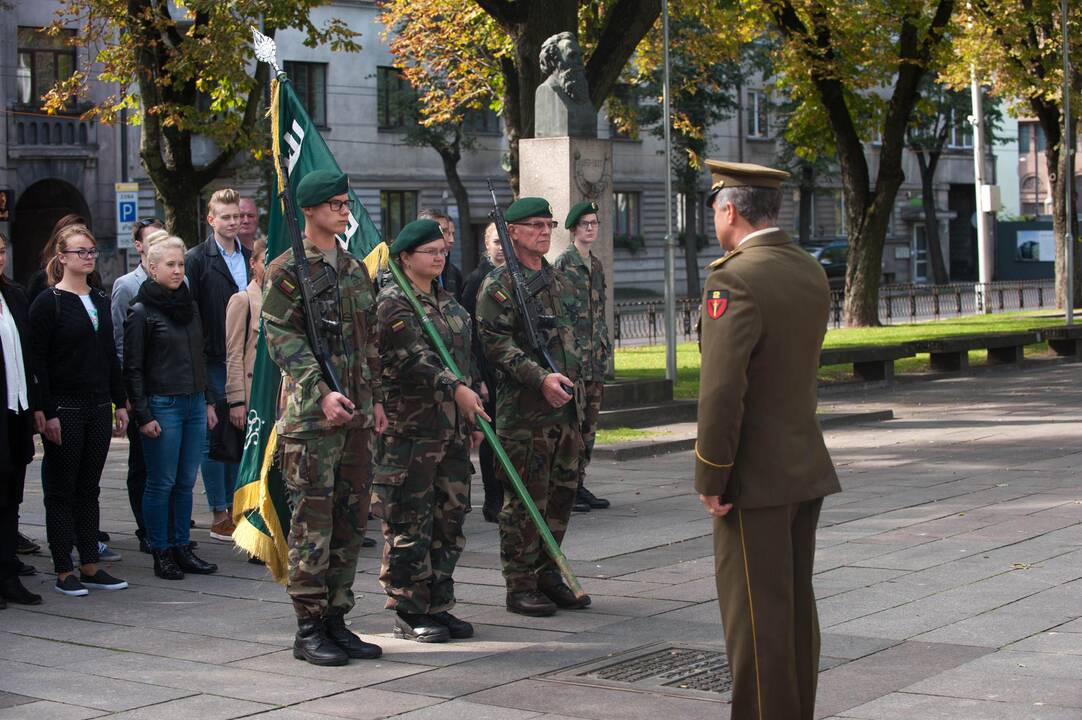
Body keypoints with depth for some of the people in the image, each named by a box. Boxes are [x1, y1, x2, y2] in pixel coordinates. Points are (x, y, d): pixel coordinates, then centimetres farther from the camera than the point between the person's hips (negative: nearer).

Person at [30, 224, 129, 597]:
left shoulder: (100, 300, 12)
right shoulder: (48, 302, -8)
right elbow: (37, 362, -11)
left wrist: (119, 403, 12)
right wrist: (46, 413, -16)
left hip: (98, 408, 6)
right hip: (64, 409, -6)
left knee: (89, 489, 10)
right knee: (62, 491, 1)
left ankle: (90, 566, 16)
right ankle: (64, 571, 6)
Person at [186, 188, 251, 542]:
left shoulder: (248, 257, 13)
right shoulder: (198, 259, -4)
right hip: (213, 362, -5)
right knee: (214, 439, 0)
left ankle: (235, 507, 18)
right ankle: (220, 515, 4)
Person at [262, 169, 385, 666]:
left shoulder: (354, 268, 16)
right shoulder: (288, 270, -6)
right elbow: (282, 339, -13)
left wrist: (376, 398, 15)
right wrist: (321, 391, -22)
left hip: (356, 415, 7)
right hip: (311, 416, -7)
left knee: (351, 520, 9)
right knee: (313, 522, -4)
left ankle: (336, 620, 18)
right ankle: (308, 629, 3)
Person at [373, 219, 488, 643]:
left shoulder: (448, 301, 18)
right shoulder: (393, 302, -8)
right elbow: (412, 357, -20)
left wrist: (473, 417, 20)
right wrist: (456, 389, -27)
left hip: (452, 429, 8)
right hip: (410, 428, -8)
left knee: (449, 520, 10)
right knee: (409, 524, -2)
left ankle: (438, 606, 19)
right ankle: (409, 613, 5)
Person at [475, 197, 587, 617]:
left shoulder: (560, 282, 18)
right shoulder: (499, 285, -7)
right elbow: (497, 344, -16)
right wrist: (541, 379, -23)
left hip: (566, 407, 8)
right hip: (523, 409, -8)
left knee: (561, 493, 11)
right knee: (525, 500, -3)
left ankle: (548, 574, 22)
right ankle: (520, 585, 4)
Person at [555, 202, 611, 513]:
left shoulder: (596, 264, 16)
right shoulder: (564, 262, -8)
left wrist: (605, 347, 18)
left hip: (595, 355, 8)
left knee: (589, 421, 10)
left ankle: (579, 484, 16)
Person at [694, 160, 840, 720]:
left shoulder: (733, 280, -18)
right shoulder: (811, 273, 8)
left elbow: (721, 390, -23)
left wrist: (710, 478, -15)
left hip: (755, 477, -9)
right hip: (806, 466, 9)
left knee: (756, 613, -1)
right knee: (797, 603, 16)